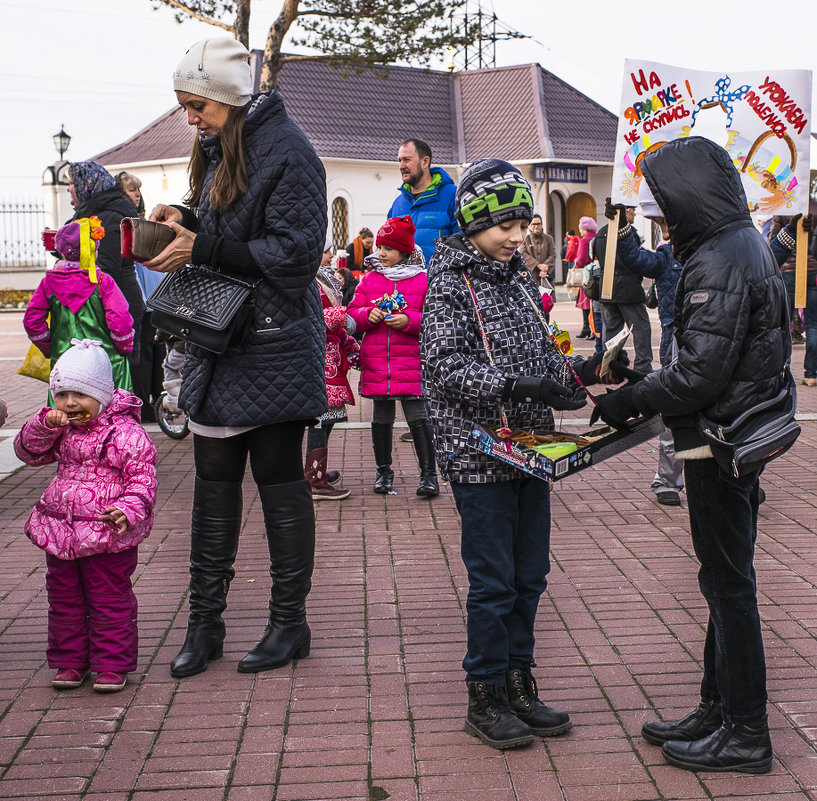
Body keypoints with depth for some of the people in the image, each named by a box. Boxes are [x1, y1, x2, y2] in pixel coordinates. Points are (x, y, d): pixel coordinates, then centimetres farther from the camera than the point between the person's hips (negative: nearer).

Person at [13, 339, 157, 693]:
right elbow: (27, 451, 10)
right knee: (64, 600, 14)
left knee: (110, 600, 4)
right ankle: (70, 662, 27)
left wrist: (127, 511, -30)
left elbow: (143, 478, -14)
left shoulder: (126, 432, -12)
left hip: (109, 536, -6)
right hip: (59, 532, 6)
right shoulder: (60, 431, 8)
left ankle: (112, 665, 15)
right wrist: (44, 425, -8)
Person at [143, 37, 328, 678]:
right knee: (214, 481, 8)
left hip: (275, 347, -8)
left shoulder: (286, 153, -13)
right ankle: (205, 623, 17)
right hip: (219, 344, 8)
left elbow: (293, 253, -20)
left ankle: (290, 622, 16)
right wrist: (183, 220, 0)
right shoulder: (218, 149, 15)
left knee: (280, 481, 2)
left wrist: (201, 248, -22)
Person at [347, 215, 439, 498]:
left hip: (411, 361, -3)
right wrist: (368, 315, -9)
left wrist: (409, 320, -17)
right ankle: (384, 472, 24)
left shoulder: (423, 280, -1)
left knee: (418, 416, -7)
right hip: (376, 362, 4)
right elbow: (353, 313, 11)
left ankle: (428, 473, 2)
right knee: (381, 418, 11)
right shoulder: (369, 280, 9)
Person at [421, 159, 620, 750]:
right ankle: (486, 699, 14)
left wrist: (582, 370, -2)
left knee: (529, 577, 12)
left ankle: (518, 687, 26)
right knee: (494, 583, 0)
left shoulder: (521, 281, 13)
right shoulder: (450, 284, -8)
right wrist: (515, 385, -28)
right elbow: (445, 366, -18)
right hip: (479, 453, -7)